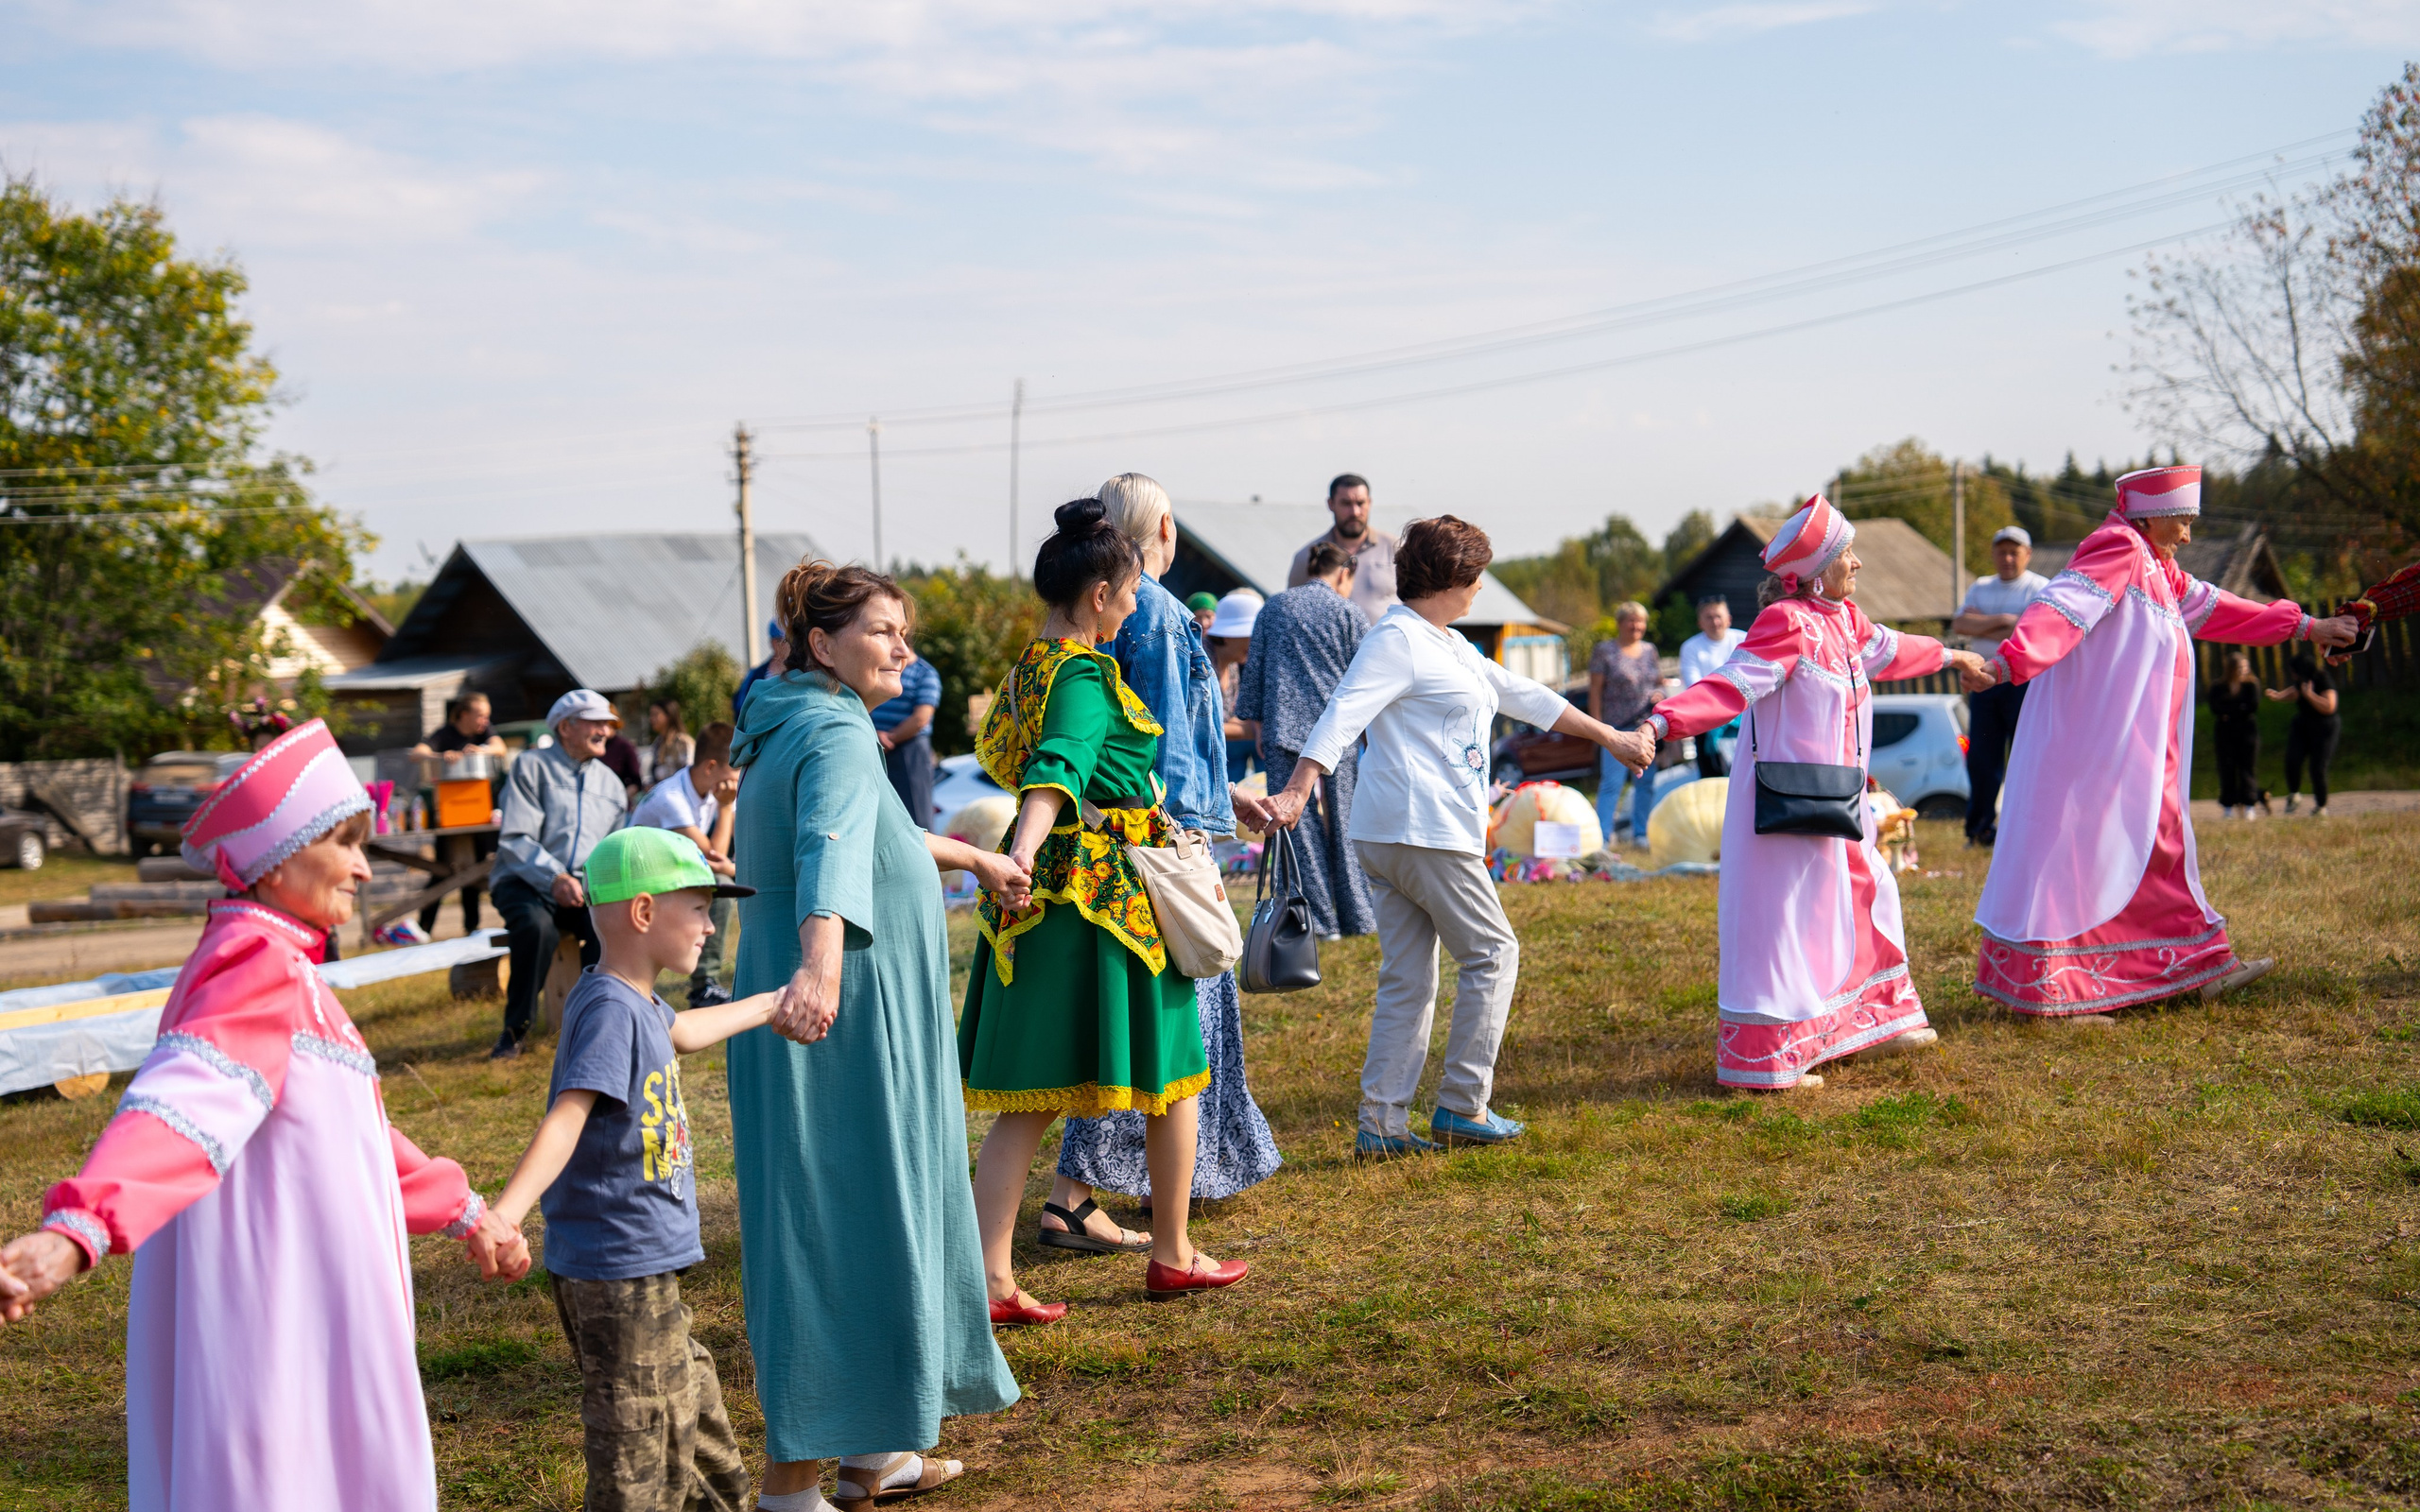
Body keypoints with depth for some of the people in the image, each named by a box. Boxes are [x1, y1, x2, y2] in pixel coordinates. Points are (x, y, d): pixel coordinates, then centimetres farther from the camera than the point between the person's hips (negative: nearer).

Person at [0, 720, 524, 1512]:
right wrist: (74, 1230, -50)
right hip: (277, 1323, -10)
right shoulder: (261, 969, -16)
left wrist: (462, 1211, 37)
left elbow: (349, 1126, 29)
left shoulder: (280, 971, 18)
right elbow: (184, 1105, -34)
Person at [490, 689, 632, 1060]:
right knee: (537, 925, -37)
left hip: (583, 887, 4)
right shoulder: (531, 766, 1)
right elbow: (514, 839, -9)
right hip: (527, 883, -4)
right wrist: (554, 878, -24)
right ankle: (515, 1029, -20)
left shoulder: (610, 783, 19)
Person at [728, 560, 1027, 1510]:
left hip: (839, 1025, 10)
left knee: (870, 1226, 17)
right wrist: (820, 965, -53)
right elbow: (832, 850, -36)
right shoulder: (837, 734, -16)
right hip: (843, 1028, -10)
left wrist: (974, 858, 48)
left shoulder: (794, 728, 16)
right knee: (832, 1234, -6)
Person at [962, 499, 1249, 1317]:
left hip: (1047, 891, 8)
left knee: (1026, 1099, 3)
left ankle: (991, 1277, -5)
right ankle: (1173, 1257, 21)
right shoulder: (1086, 675, -15)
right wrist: (1025, 854, -50)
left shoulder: (1032, 663, 14)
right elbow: (1056, 769, -33)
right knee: (1173, 1073, 11)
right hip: (1109, 891, -8)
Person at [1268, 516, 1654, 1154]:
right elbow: (1342, 716, -20)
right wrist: (1297, 793, -31)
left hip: (1395, 838, 10)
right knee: (1492, 953, -1)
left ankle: (1382, 1123, 6)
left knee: (1408, 978, 7)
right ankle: (1462, 1105, 2)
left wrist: (1609, 736, 34)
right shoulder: (1397, 640, -10)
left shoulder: (1450, 646, 22)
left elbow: (1521, 695, 30)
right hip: (1423, 833, -10)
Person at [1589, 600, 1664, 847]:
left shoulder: (1649, 650, 15)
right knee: (1611, 782, -9)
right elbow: (1595, 690, -3)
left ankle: (1641, 834, 16)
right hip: (1617, 729, -5)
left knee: (1647, 782, 7)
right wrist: (1599, 723, -10)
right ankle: (1602, 836, -7)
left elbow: (1660, 682, 23)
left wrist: (1659, 694, 0)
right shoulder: (1604, 651, 0)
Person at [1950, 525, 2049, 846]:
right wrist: (2002, 620, -9)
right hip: (1983, 678, 5)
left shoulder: (2040, 588, 2)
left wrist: (1981, 626, -5)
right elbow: (1959, 625, 3)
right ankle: (1980, 827, 12)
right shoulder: (1980, 588, 19)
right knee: (1981, 756, 3)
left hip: (2023, 679, -5)